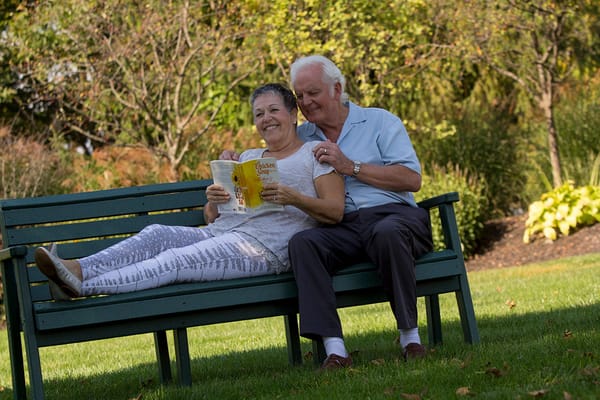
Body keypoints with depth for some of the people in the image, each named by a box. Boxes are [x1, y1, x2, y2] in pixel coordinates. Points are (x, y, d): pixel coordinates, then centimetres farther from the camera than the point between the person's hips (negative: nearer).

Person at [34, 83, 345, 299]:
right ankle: (78, 270, -42)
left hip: (267, 248, -7)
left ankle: (82, 286, -44)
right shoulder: (248, 158, 29)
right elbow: (213, 218, 24)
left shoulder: (314, 153, 10)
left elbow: (335, 211, -2)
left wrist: (293, 198, -19)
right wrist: (214, 201, -1)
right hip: (220, 234, 7)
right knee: (157, 233, -22)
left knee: (175, 261, -28)